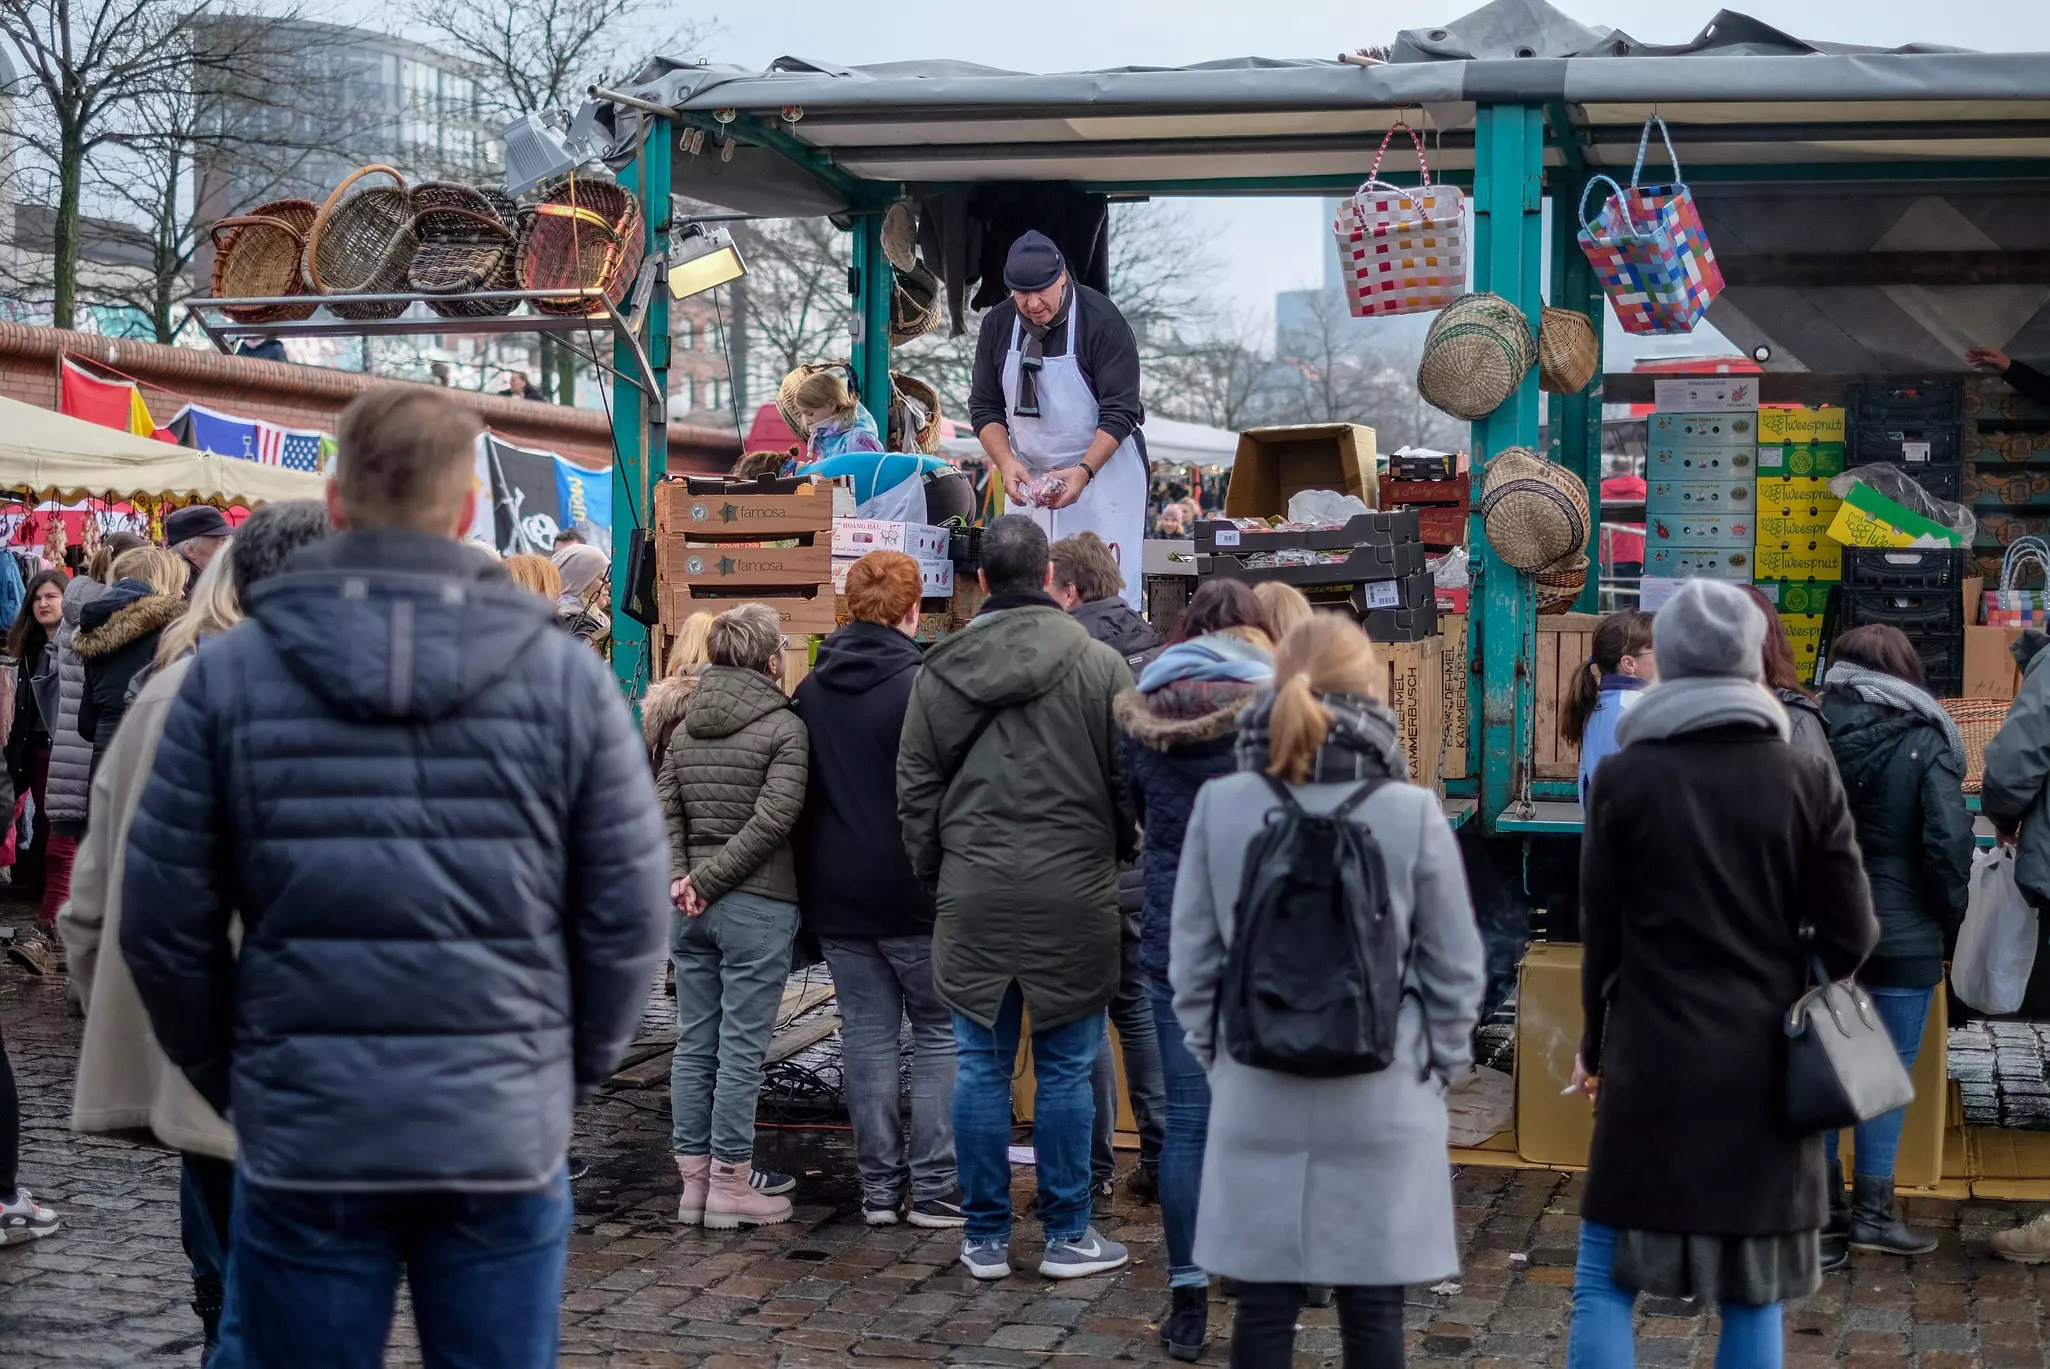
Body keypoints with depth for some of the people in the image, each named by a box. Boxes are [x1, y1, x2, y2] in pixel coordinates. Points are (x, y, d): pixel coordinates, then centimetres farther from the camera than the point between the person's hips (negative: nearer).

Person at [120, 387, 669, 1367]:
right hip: (507, 1138, 0)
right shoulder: (569, 679, -2)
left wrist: (232, 1081, 12)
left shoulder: (229, 674, -2)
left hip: (303, 1139, 0)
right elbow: (627, 921, -1)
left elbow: (163, 921, -1)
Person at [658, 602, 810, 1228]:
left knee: (694, 1042, 11)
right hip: (757, 906, -6)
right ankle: (731, 1182, 4)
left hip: (690, 909, 6)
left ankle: (694, 1176, 17)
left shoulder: (685, 729, 10)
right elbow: (771, 820, -17)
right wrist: (711, 880, -13)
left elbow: (663, 809, 2)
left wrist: (681, 877, -5)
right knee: (741, 1047, -1)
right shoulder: (784, 728, -8)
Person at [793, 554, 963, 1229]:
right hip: (913, 894, -5)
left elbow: (798, 795, 12)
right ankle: (934, 1186, 3)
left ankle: (879, 1186, 12)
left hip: (836, 896, 5)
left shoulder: (811, 691, 6)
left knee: (867, 1035, 10)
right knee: (941, 1033, 5)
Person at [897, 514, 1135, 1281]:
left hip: (972, 894, 2)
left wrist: (933, 872, 16)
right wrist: (1121, 854, 14)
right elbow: (1129, 781, -1)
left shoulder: (939, 672, 4)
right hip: (1073, 893, -2)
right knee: (1065, 1068, 5)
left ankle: (985, 1238, 14)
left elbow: (915, 788, 7)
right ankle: (1067, 1237, 12)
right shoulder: (1097, 665, -4)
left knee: (980, 1065, 8)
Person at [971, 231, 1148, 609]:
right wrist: (1006, 462, -12)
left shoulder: (1102, 320, -13)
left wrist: (1084, 472, -28)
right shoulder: (997, 324, 1)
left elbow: (1120, 411, -15)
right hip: (1030, 479, 4)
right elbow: (985, 407, 6)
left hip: (1101, 467, -4)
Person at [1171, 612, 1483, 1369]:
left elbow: (1193, 961, 0)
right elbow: (1456, 968, -3)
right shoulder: (1412, 811, -9)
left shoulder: (1219, 804, -5)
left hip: (1257, 1100, 1)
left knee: (1262, 1307, 8)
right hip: (1382, 1102, -1)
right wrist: (1440, 1066, 11)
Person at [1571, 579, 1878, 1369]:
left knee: (1605, 1281, 5)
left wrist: (1595, 1044, 15)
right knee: (1753, 1293, 10)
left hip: (1655, 1063, -2)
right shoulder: (1806, 779, -2)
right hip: (1768, 1069, 2)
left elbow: (1601, 935, 0)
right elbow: (1852, 938, -1)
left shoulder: (1626, 777, -5)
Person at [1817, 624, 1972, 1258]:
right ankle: (1872, 1212, 7)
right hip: (1902, 936, -4)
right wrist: (1949, 920, -2)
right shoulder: (1924, 743, -10)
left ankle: (1821, 1200, 19)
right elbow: (1950, 841, -14)